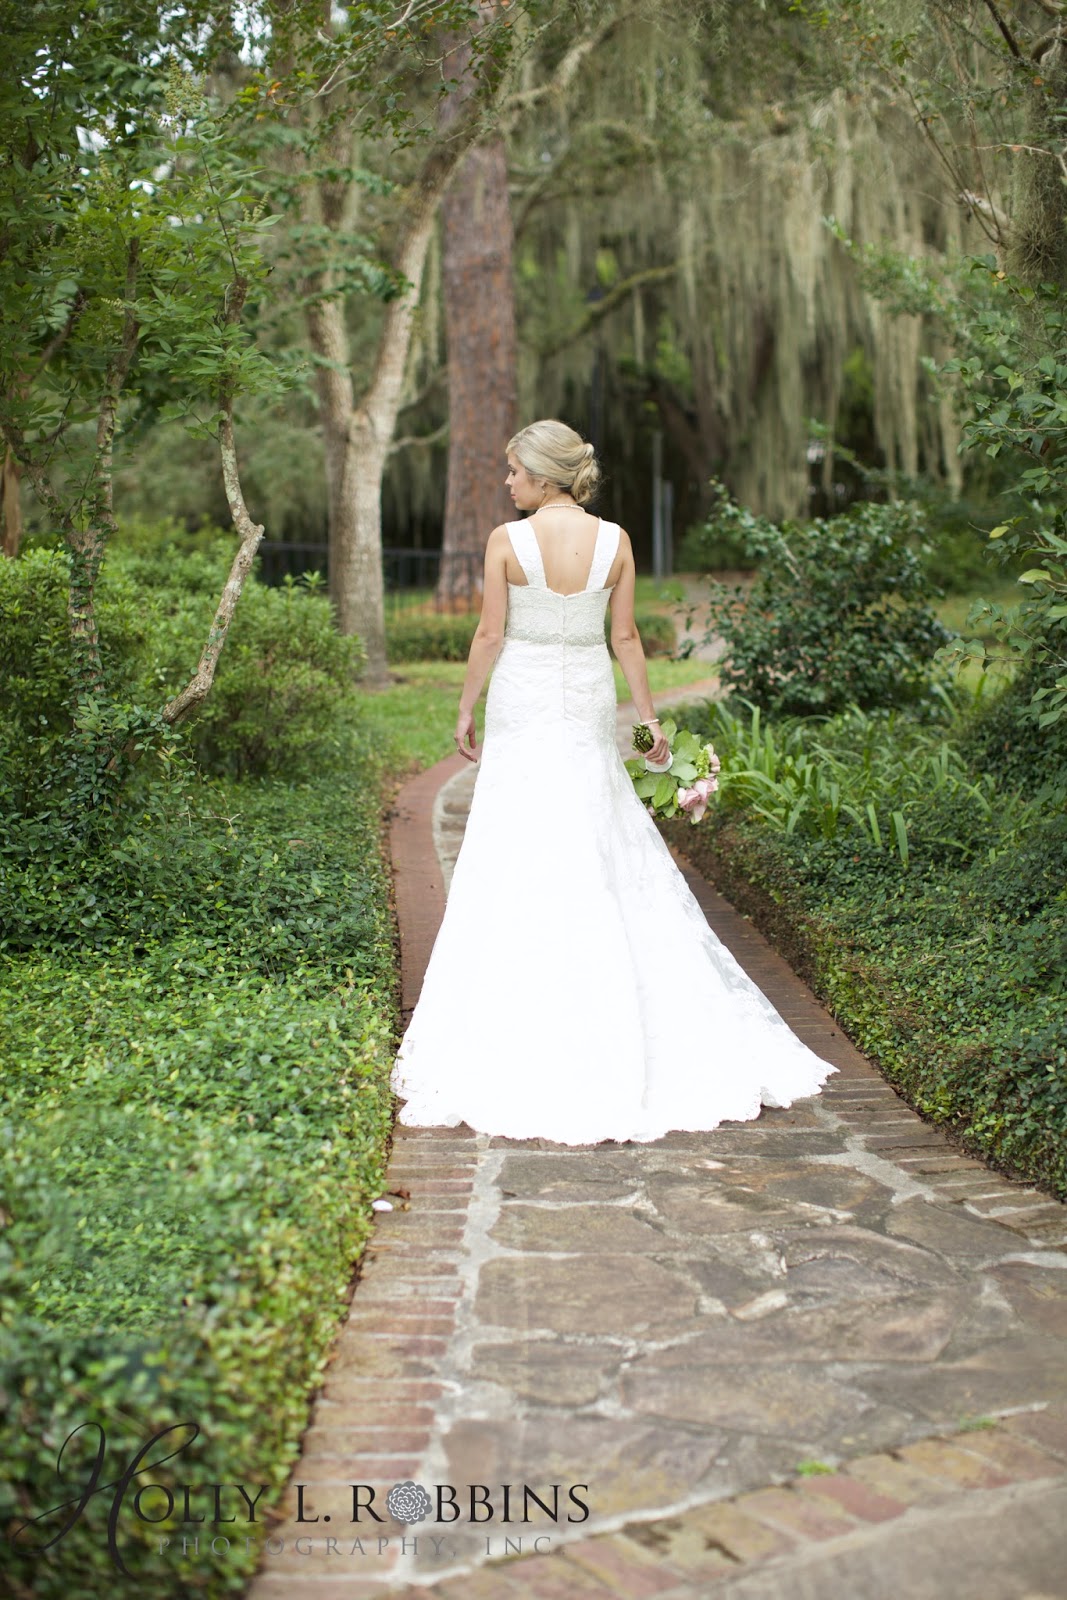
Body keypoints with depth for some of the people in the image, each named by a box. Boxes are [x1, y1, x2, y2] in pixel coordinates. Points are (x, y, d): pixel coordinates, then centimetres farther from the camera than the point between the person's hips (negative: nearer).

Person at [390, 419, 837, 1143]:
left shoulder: (507, 540, -10)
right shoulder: (615, 540, -1)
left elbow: (490, 634, -8)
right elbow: (626, 637, 1)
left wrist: (466, 708, 3)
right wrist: (650, 715, 10)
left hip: (522, 704, -3)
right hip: (589, 704, 3)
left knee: (516, 869, 2)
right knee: (610, 864, 12)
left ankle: (518, 1039, 6)